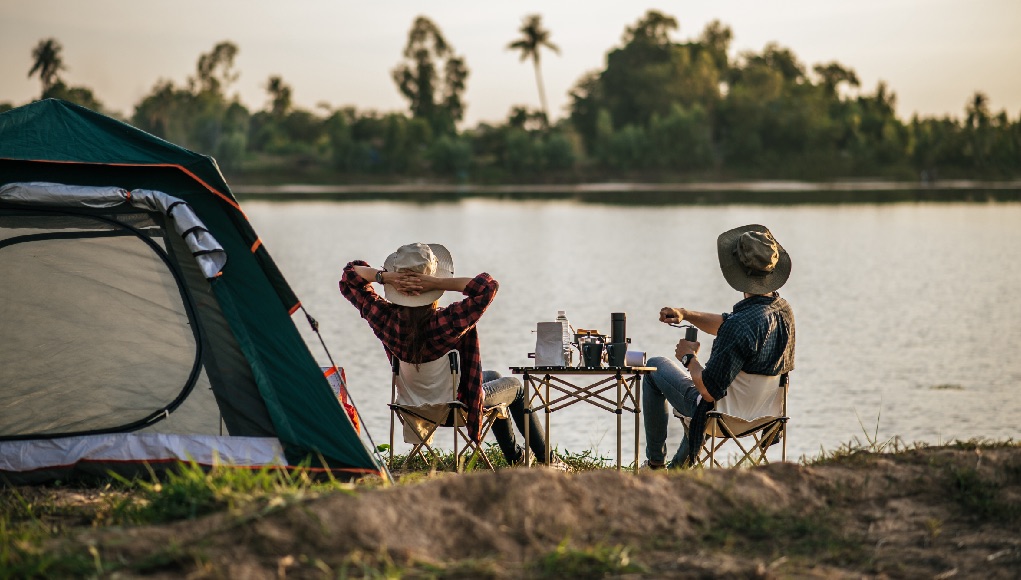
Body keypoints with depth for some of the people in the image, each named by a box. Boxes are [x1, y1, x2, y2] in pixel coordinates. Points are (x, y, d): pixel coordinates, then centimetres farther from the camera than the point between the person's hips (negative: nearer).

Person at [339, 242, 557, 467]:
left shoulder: (386, 318, -25)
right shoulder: (448, 322, -39)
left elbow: (350, 275, -12)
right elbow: (488, 286, -38)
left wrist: (384, 276, -31)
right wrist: (438, 283, -41)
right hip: (457, 403, -6)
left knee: (493, 376, 34)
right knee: (516, 387, 25)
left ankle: (515, 457, 49)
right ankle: (546, 458, 35)